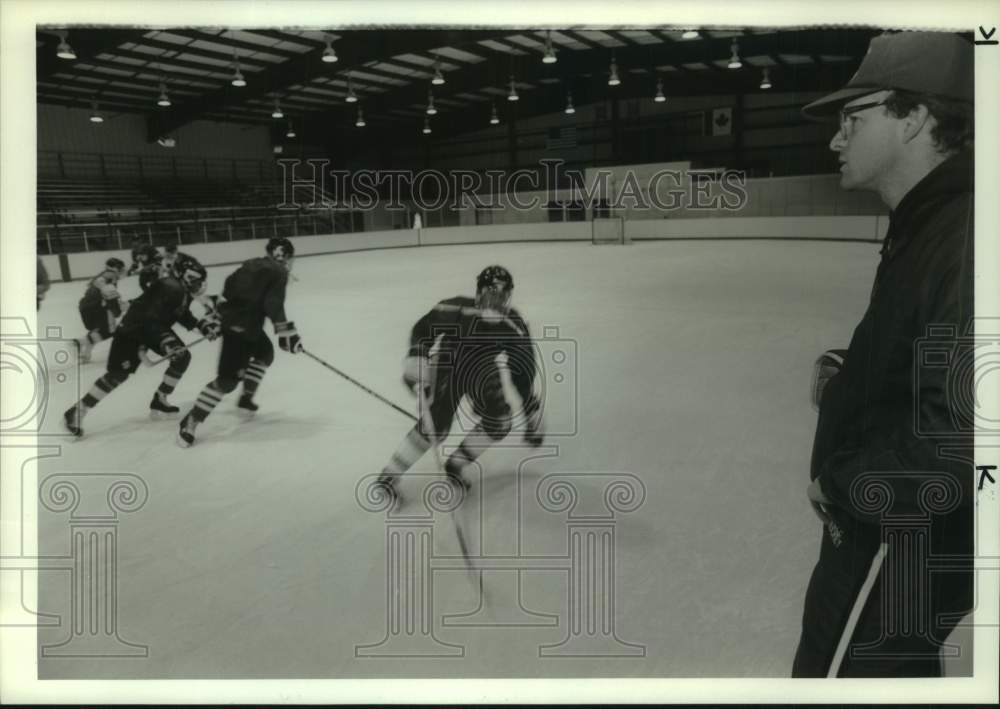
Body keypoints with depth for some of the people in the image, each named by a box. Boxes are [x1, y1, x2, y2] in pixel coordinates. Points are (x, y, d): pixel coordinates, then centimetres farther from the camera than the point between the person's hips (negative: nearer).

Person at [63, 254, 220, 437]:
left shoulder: (184, 291, 1)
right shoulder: (168, 288, -29)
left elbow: (182, 315, 16)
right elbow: (150, 320, -35)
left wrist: (202, 325, 2)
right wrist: (167, 342, -43)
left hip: (155, 327, 9)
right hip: (133, 328, -9)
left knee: (182, 357, 1)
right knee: (118, 374, -12)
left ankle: (160, 401, 14)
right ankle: (76, 412, -4)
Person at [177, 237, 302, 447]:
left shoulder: (253, 265, 19)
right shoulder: (278, 272, -5)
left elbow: (228, 287, 22)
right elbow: (273, 306, -17)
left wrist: (216, 316, 29)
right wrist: (285, 332, -17)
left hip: (230, 318, 9)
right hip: (243, 326, -9)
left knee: (265, 352, 28)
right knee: (228, 378, -11)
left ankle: (246, 398, 29)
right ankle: (190, 421, -12)